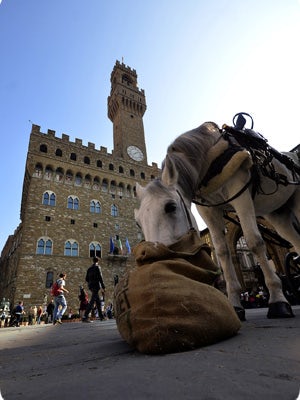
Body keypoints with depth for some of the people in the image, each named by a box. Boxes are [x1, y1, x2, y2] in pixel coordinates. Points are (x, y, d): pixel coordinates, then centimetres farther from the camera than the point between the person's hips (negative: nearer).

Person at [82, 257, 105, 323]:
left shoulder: (89, 268, 14)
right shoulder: (97, 267, -6)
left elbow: (86, 279, 16)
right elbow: (100, 277, -13)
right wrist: (103, 287, -12)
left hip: (91, 286, 8)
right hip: (96, 286, -8)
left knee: (98, 301, 14)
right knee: (92, 302, -9)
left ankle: (101, 316, 20)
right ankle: (85, 317, -15)